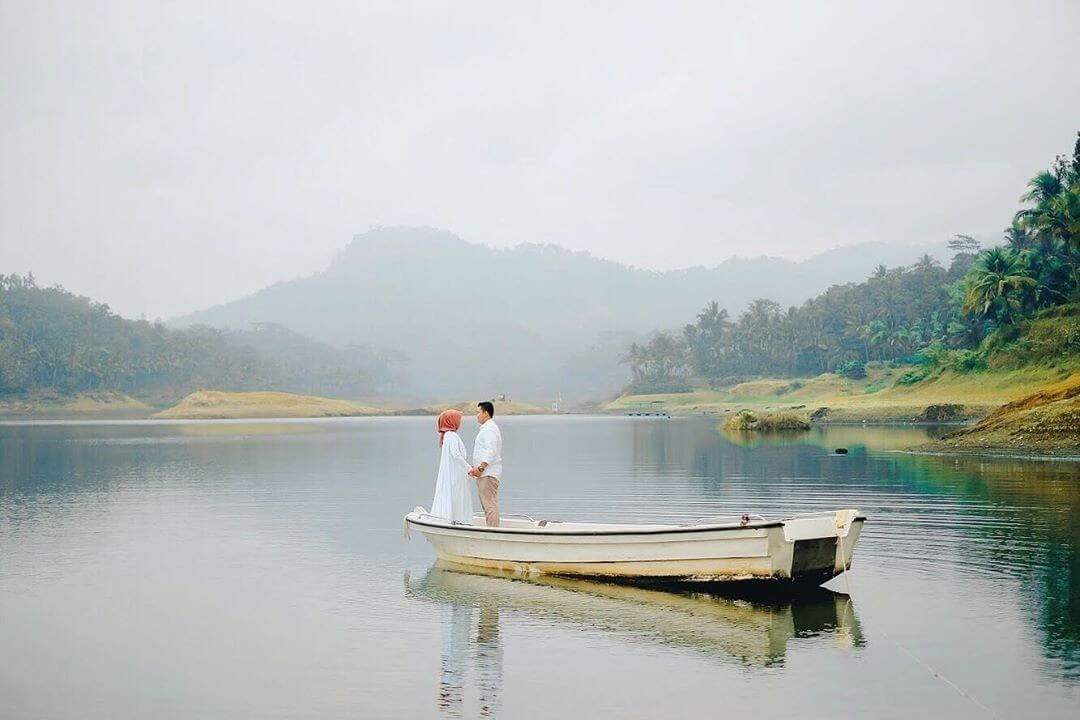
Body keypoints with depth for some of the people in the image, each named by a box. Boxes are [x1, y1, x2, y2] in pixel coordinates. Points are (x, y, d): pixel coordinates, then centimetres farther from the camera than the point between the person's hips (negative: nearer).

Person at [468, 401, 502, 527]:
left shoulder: (490, 429, -12)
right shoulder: (486, 428, 22)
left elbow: (491, 452, -22)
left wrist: (480, 467, -24)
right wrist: (478, 469, 18)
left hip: (488, 474, -11)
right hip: (485, 473, 11)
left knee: (490, 505, -13)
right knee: (487, 505, 12)